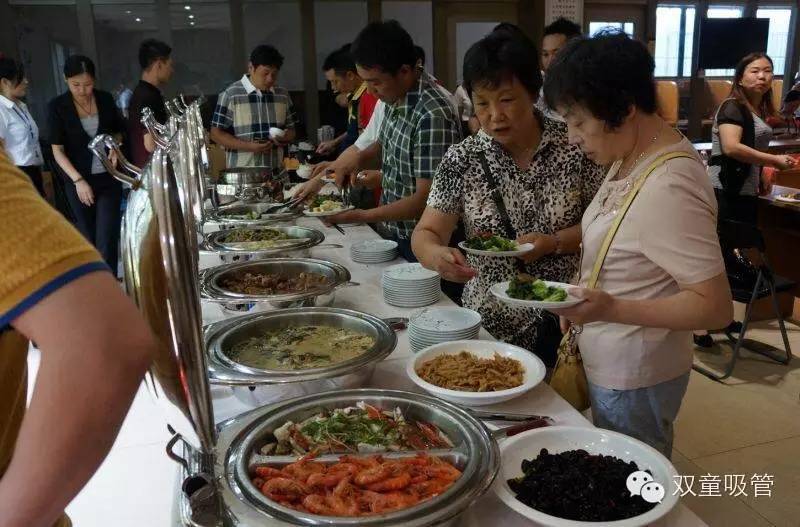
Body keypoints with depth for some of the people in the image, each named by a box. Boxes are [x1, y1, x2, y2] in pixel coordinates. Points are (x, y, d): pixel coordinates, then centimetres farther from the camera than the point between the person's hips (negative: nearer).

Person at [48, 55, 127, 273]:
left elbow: (119, 132, 15)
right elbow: (57, 151, -6)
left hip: (109, 178, 1)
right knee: (89, 240, 10)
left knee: (106, 241, -8)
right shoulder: (57, 106, -7)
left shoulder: (105, 99, 0)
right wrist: (78, 180, -16)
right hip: (78, 180, -1)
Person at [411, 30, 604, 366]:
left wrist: (554, 243, -21)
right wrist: (436, 254, -31)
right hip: (491, 326, 1)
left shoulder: (575, 146, -9)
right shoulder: (461, 160, -8)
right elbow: (426, 233, -9)